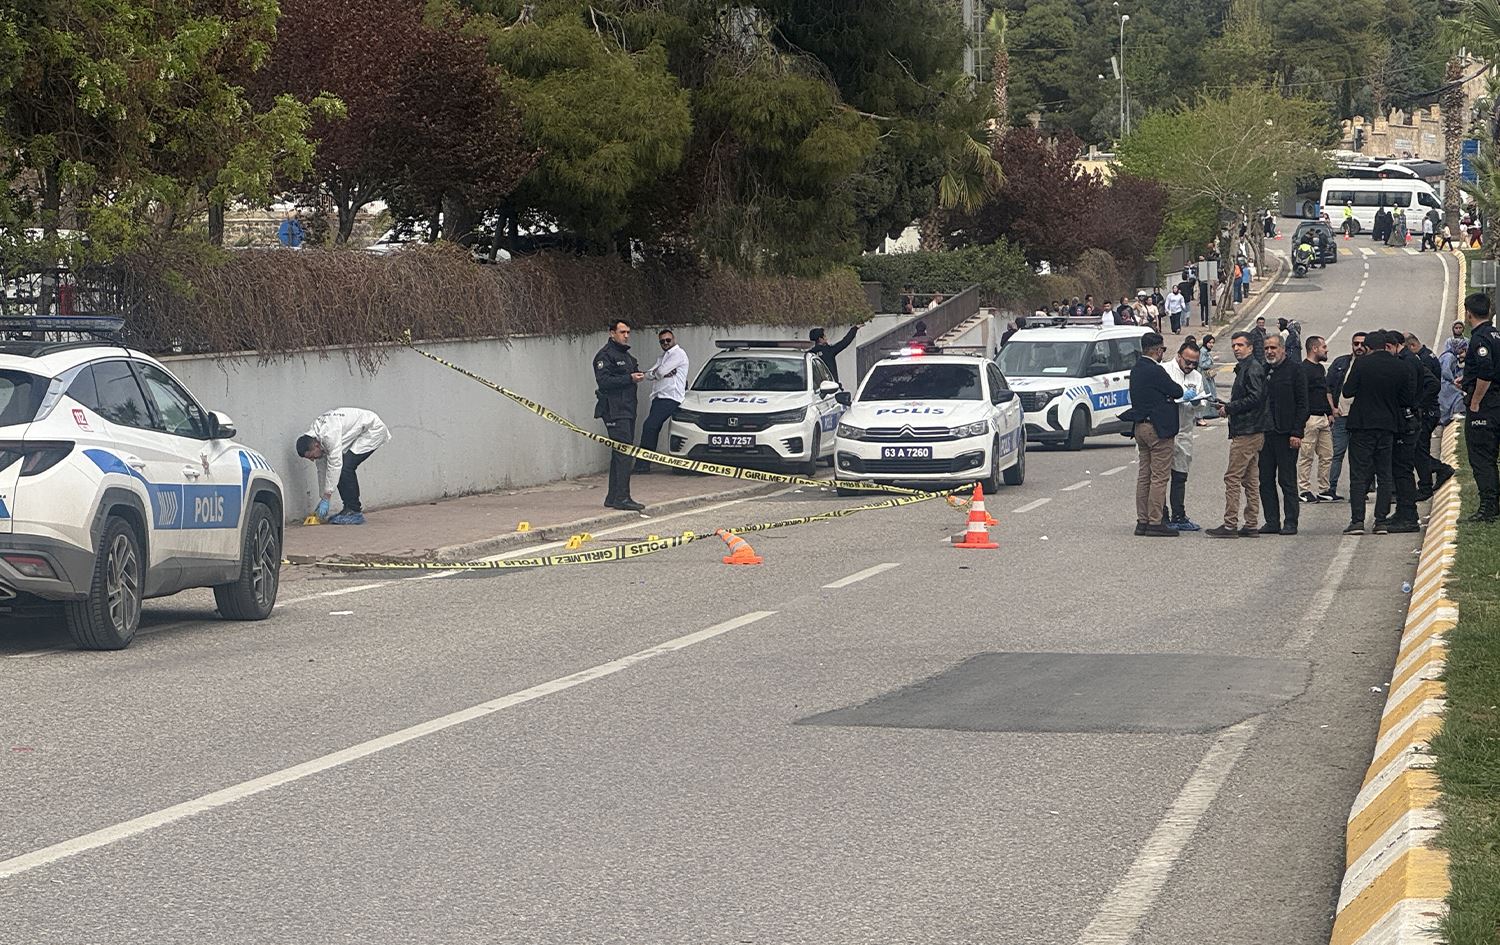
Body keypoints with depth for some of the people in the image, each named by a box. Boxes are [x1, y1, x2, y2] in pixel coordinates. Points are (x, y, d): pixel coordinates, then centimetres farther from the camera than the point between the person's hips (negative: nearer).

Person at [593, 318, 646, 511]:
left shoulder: (627, 356, 22)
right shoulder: (605, 355, -8)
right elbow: (604, 381, -18)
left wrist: (638, 376, 7)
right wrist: (629, 379, -20)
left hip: (627, 411, 10)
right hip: (614, 411, -10)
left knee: (620, 455, 11)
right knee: (624, 454, -15)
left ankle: (613, 497, 16)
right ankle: (621, 498, -17)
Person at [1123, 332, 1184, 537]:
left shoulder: (1136, 369, 10)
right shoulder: (1155, 371, -17)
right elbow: (1176, 392, -11)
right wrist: (1181, 391, 11)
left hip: (1140, 427, 9)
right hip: (1158, 427, -9)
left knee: (1144, 474, 12)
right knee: (1160, 476, -5)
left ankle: (1142, 521, 14)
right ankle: (1155, 522, -6)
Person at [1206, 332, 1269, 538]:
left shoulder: (1252, 368, -11)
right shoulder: (1243, 368, 20)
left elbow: (1254, 398, -21)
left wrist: (1229, 408, -13)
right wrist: (1229, 408, 12)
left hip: (1246, 433, -11)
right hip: (1253, 431, 11)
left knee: (1233, 478, -10)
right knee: (1250, 480, 10)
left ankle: (1230, 525, -11)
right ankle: (1251, 525, 12)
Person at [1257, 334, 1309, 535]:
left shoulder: (1294, 369, -4)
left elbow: (1302, 403, -7)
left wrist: (1296, 433, -14)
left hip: (1285, 434, -6)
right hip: (1264, 433, 6)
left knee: (1287, 481, -2)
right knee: (1265, 480, 6)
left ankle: (1290, 523, 3)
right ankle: (1272, 522, 12)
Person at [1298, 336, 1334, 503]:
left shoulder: (1321, 368, 19)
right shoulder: (1304, 369, -11)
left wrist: (1329, 413, 19)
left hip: (1323, 419, 9)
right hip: (1310, 418, -9)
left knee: (1327, 456, 8)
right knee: (1307, 456, -4)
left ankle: (1324, 489, 14)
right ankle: (1304, 490, 1)